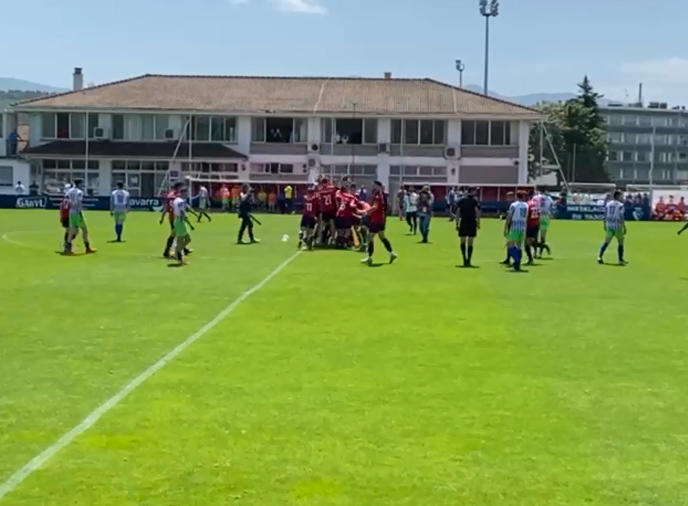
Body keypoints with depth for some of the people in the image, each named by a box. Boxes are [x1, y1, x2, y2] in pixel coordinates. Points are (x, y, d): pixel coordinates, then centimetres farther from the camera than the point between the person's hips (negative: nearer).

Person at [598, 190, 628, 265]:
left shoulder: (608, 204, 7)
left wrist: (605, 225, 19)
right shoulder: (620, 205, -9)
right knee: (620, 242, 8)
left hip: (609, 226, 5)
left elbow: (605, 216, 10)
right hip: (617, 226, -5)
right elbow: (622, 217, -13)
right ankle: (620, 260, 8)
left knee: (606, 242, 10)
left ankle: (600, 257, -3)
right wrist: (624, 228, -9)